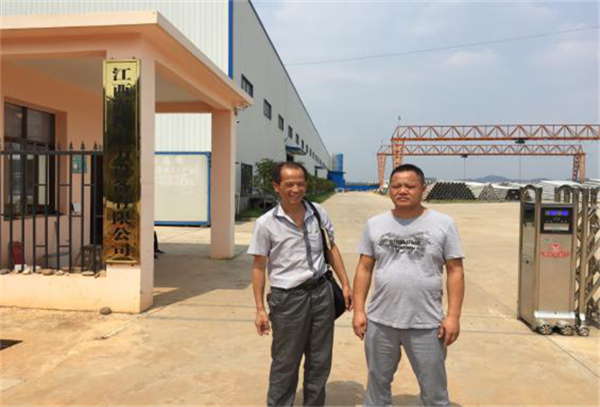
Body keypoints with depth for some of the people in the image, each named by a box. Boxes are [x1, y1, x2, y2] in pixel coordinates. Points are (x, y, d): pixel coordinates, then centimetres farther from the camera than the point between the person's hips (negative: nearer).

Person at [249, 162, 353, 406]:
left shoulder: (318, 213, 0)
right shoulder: (266, 224, -10)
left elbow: (331, 248, 11)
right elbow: (259, 267, -5)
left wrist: (345, 284, 7)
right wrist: (260, 309, -7)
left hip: (321, 292, 4)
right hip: (288, 298, -3)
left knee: (320, 362, 16)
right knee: (285, 364, 10)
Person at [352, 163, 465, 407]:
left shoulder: (443, 224, -4)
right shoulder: (374, 224, 2)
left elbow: (455, 271, -3)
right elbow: (364, 268, 4)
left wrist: (453, 316, -9)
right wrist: (358, 310, 0)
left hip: (426, 324, -2)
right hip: (380, 321, 2)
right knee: (377, 383, 19)